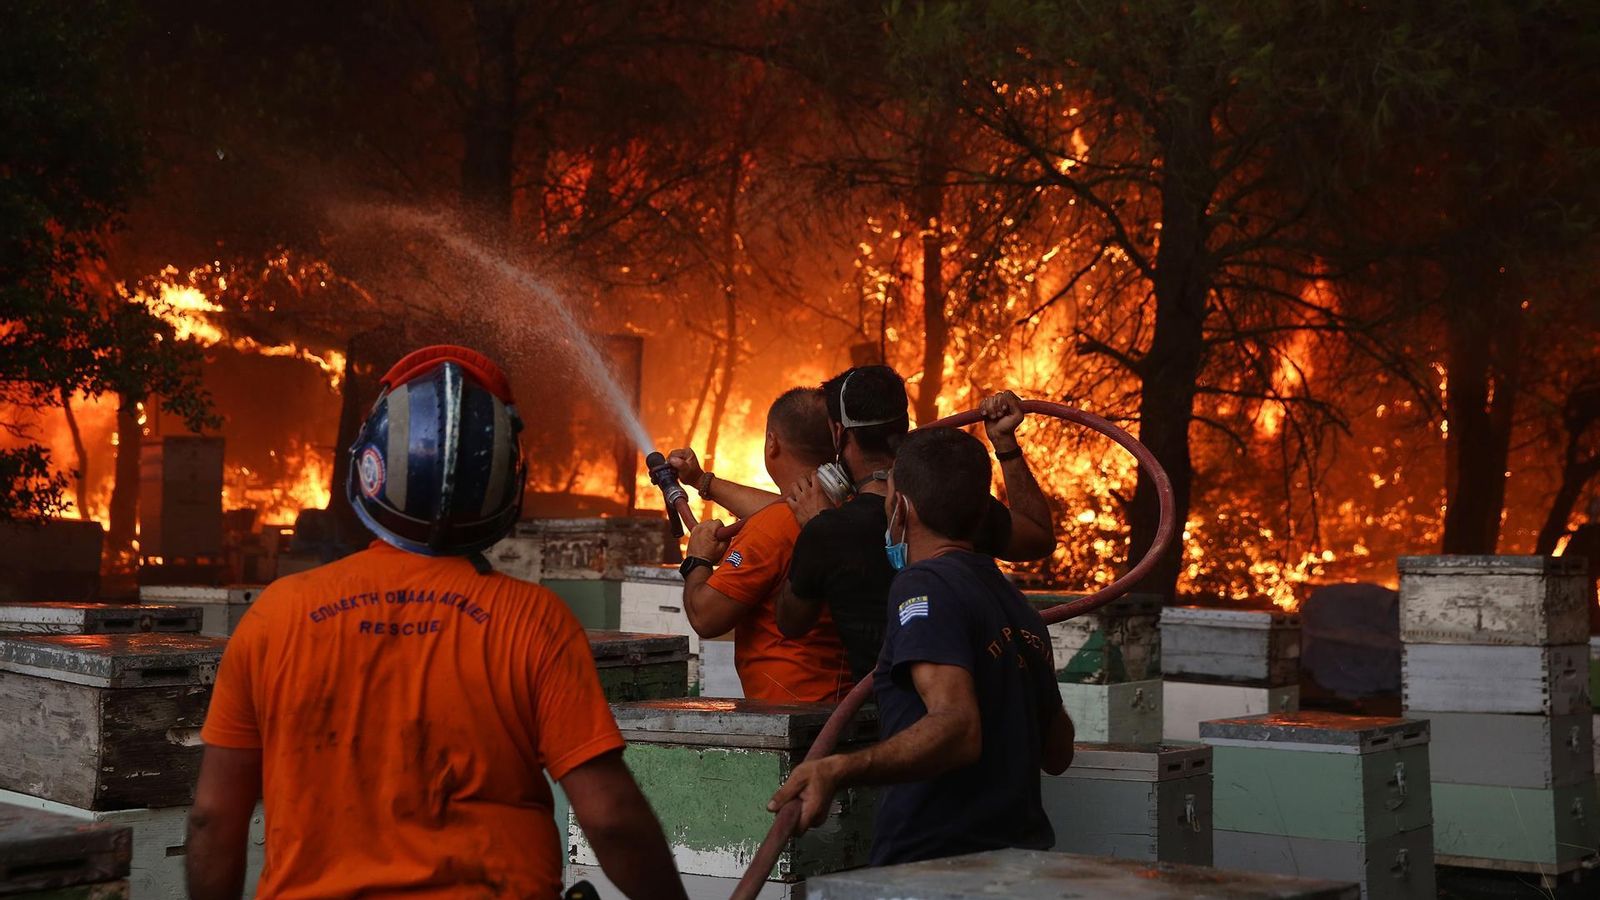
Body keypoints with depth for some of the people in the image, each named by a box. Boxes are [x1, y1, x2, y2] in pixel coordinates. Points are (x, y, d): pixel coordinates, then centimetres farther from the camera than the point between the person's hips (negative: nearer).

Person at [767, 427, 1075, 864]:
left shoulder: (924, 586, -14)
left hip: (935, 865, -9)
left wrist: (838, 770, -43)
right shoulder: (1019, 605, 12)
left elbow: (957, 727, -29)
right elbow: (1057, 754, 21)